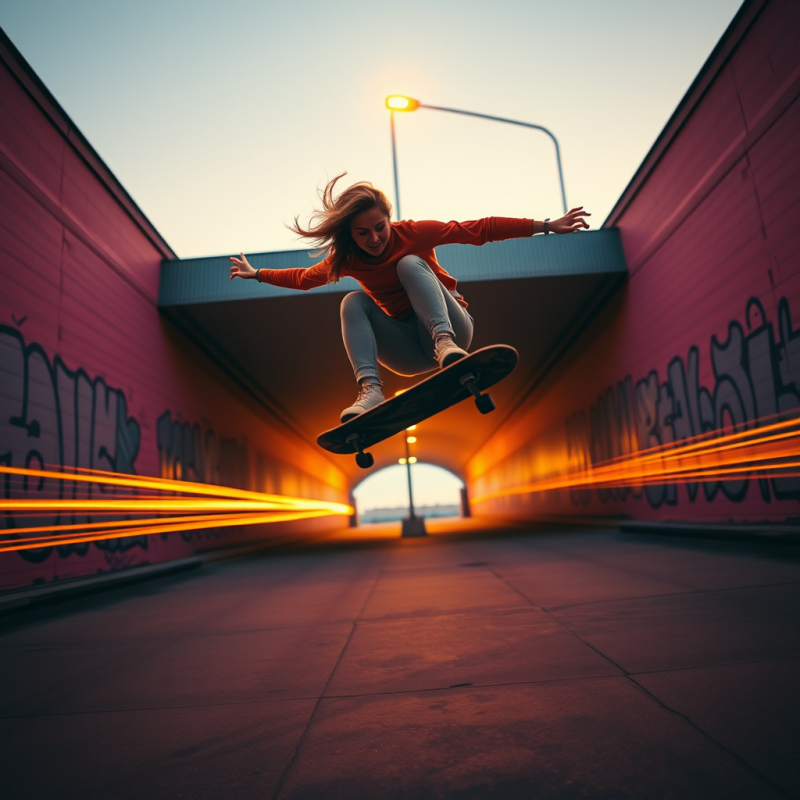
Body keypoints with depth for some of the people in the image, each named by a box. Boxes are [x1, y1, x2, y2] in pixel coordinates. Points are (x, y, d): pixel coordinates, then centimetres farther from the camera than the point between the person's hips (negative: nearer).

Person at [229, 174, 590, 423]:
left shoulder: (414, 234, -9)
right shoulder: (346, 259, 2)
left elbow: (479, 229, -12)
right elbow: (303, 277, 18)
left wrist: (545, 225, -15)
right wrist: (256, 274, 21)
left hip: (451, 325, -3)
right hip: (409, 353, 3)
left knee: (410, 263, -25)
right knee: (353, 301, -19)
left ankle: (446, 343, -49)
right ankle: (370, 388, -39)